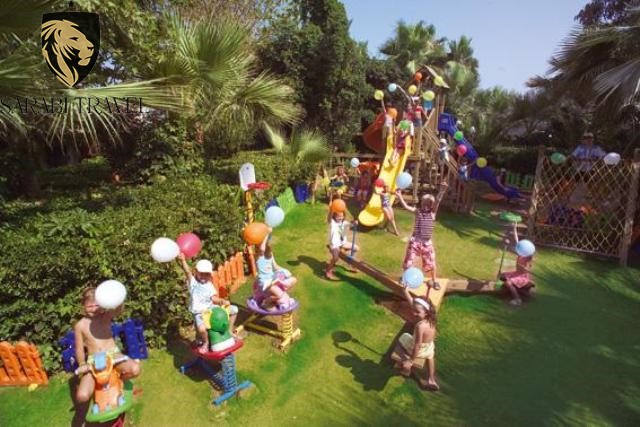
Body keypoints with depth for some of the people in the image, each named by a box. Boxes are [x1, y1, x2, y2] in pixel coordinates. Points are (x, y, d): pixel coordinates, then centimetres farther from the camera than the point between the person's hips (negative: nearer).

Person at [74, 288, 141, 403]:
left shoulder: (106, 316, -2)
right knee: (81, 396, -18)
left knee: (135, 369, -27)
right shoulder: (80, 325, 1)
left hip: (113, 354, 0)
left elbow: (119, 311, -26)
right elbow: (79, 349, 4)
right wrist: (82, 365, -9)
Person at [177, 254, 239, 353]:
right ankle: (205, 343, 0)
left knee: (234, 309, 3)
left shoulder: (209, 285, 8)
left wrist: (223, 301, -21)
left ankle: (229, 331, 21)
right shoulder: (192, 282, -6)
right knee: (202, 328, -36)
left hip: (212, 309, 5)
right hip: (199, 313, -5)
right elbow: (187, 272, -25)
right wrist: (183, 260, -44)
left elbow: (214, 299, 0)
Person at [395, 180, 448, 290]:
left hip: (427, 242, 1)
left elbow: (437, 201, -20)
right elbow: (406, 206, -15)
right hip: (415, 240, 0)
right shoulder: (418, 211, -3)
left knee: (431, 263, 12)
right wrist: (399, 196, -27)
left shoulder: (433, 212, -4)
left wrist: (442, 191, -37)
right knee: (408, 261, 10)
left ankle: (433, 281, 34)